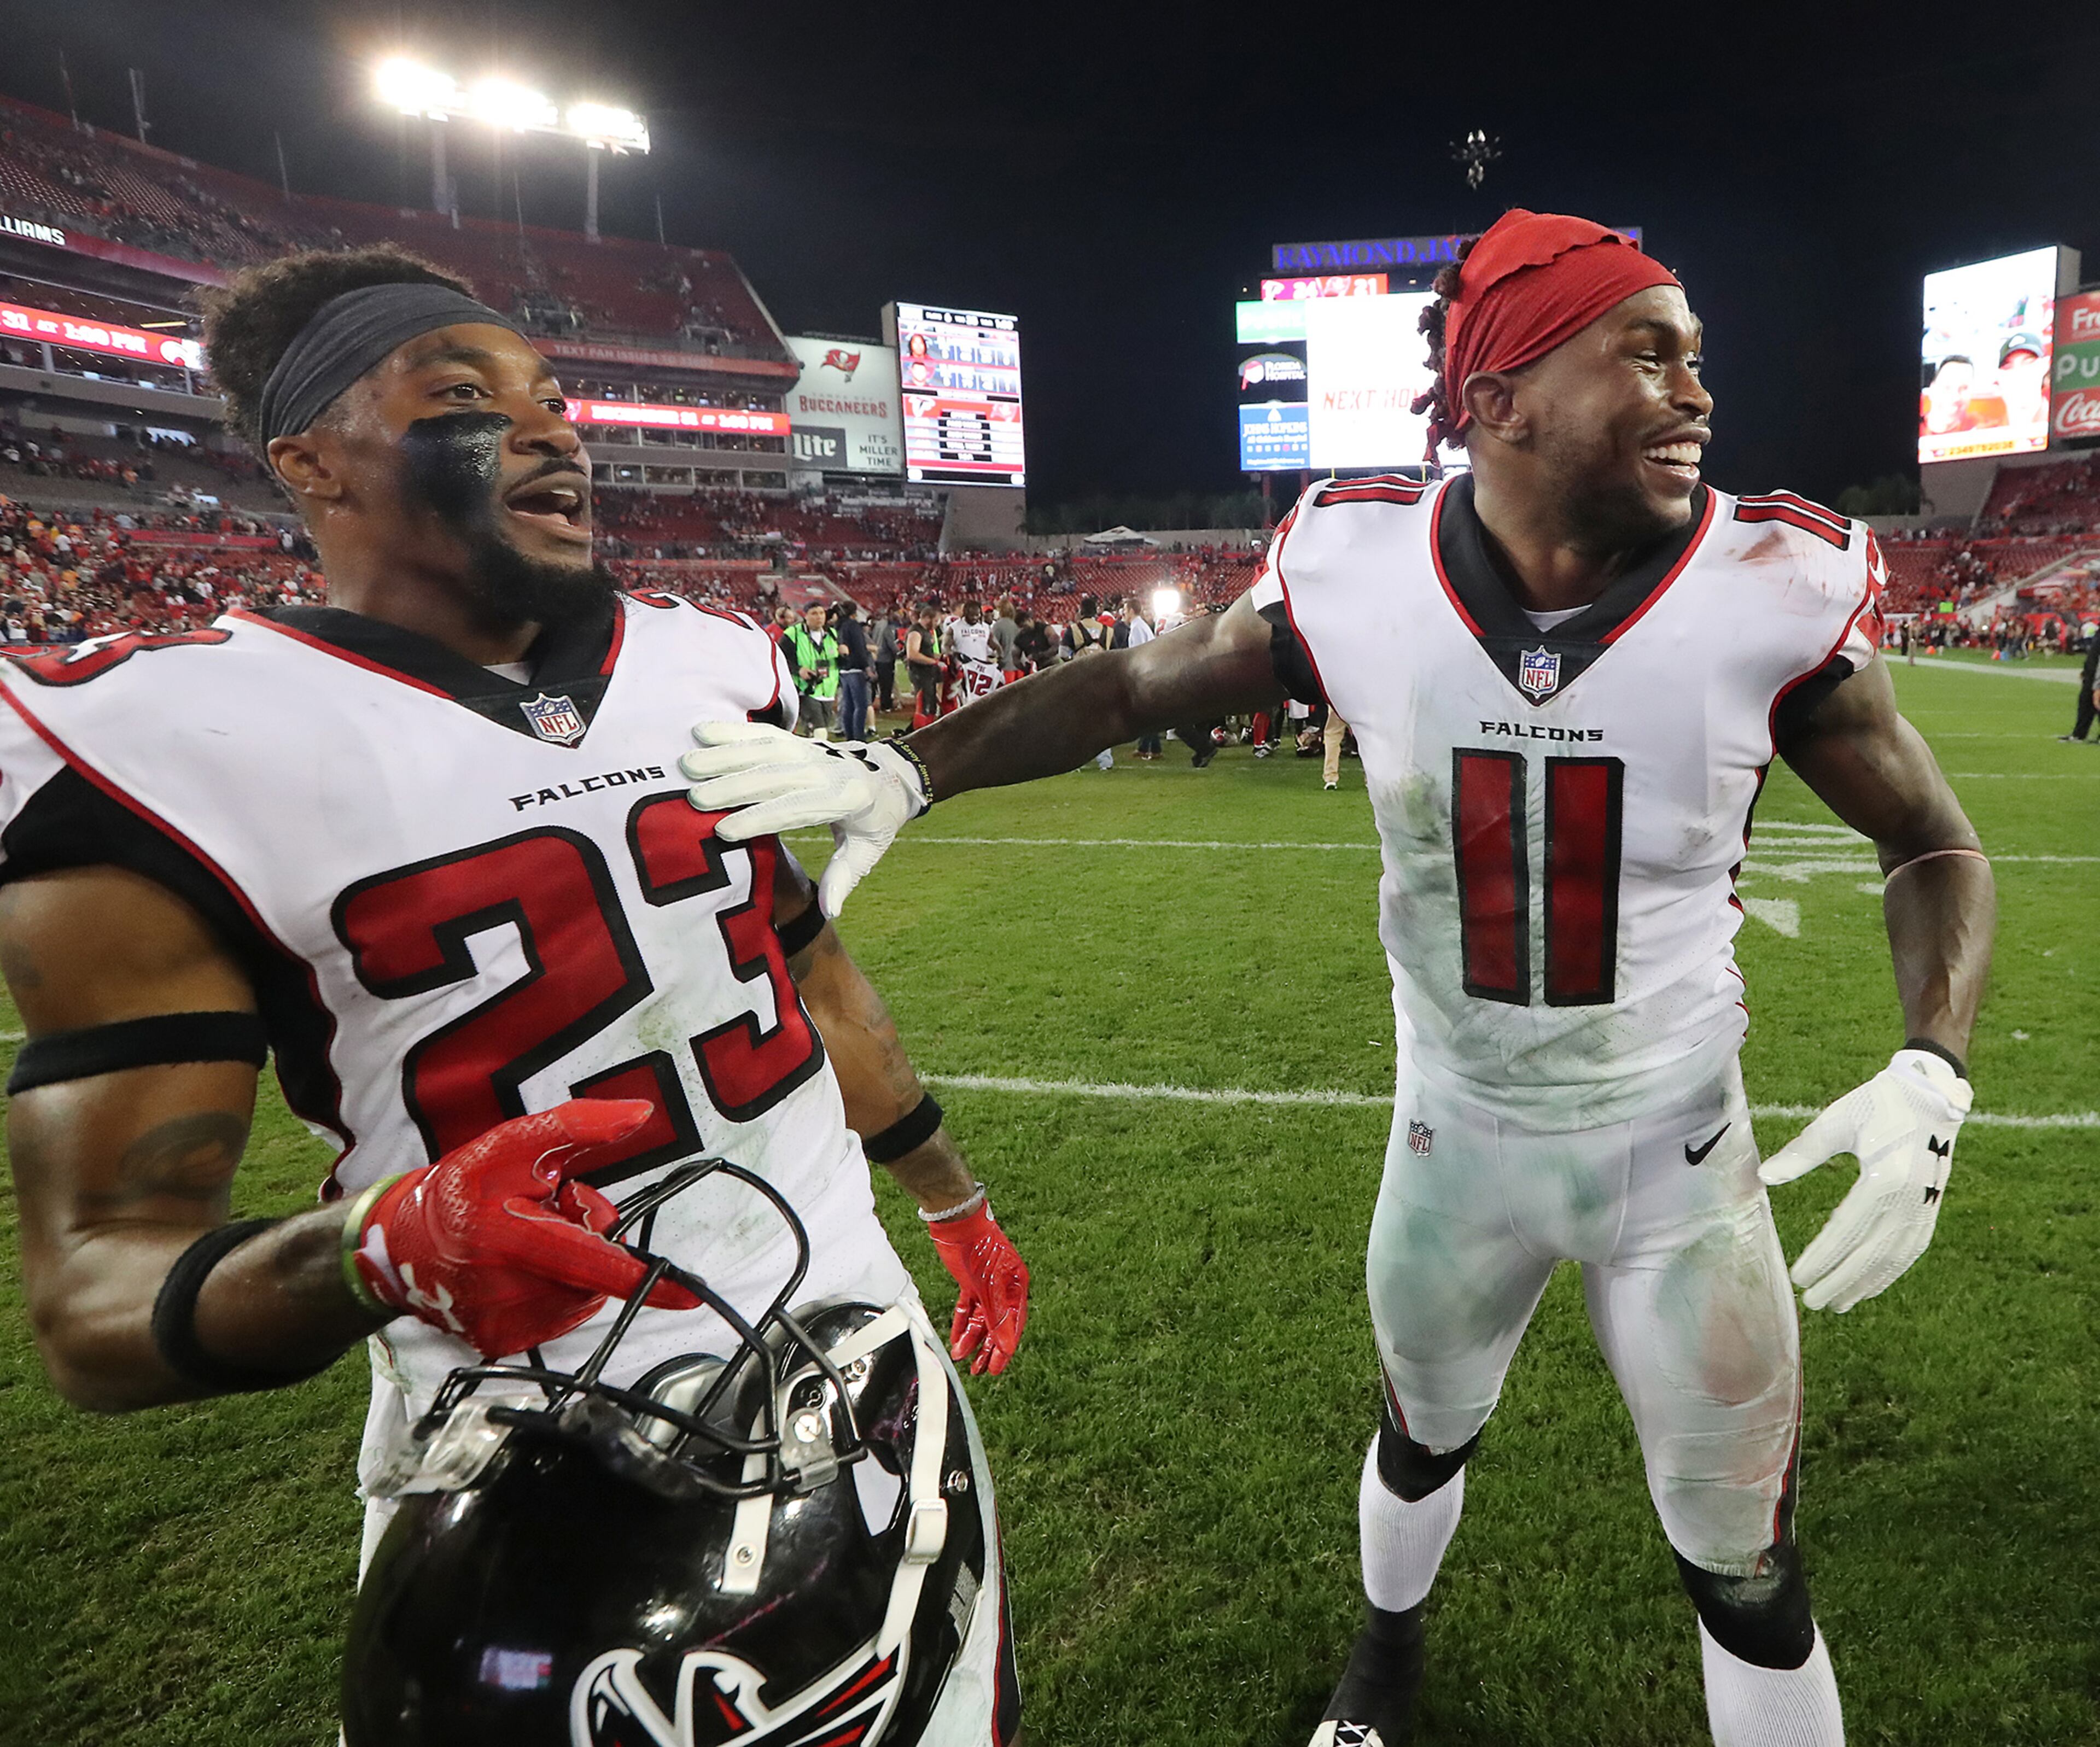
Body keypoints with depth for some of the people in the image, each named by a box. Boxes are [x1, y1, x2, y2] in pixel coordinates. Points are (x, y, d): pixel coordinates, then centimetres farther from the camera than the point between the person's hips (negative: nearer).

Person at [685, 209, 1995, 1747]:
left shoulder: (1770, 595, -19)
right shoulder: (1360, 579, -18)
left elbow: (1936, 846, -6)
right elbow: (1131, 689, -4)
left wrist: (1930, 1071, -24)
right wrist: (902, 772, -14)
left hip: (1681, 1148, -1)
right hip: (1455, 1131, 2)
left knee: (1744, 1568, 10)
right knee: (1424, 1435, 28)